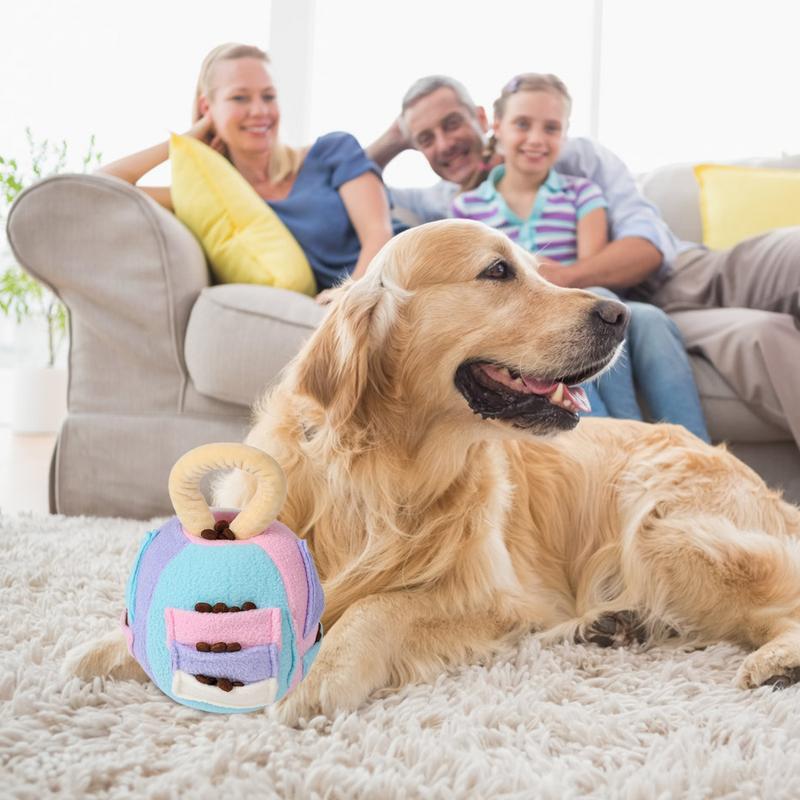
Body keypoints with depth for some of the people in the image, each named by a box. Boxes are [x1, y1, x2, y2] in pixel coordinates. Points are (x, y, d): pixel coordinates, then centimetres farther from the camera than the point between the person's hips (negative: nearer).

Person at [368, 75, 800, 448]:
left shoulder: (574, 155, 4)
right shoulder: (446, 204, 14)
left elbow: (650, 243, -8)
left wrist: (567, 277, -26)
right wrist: (392, 140, 8)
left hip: (695, 272, 1)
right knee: (755, 334, -35)